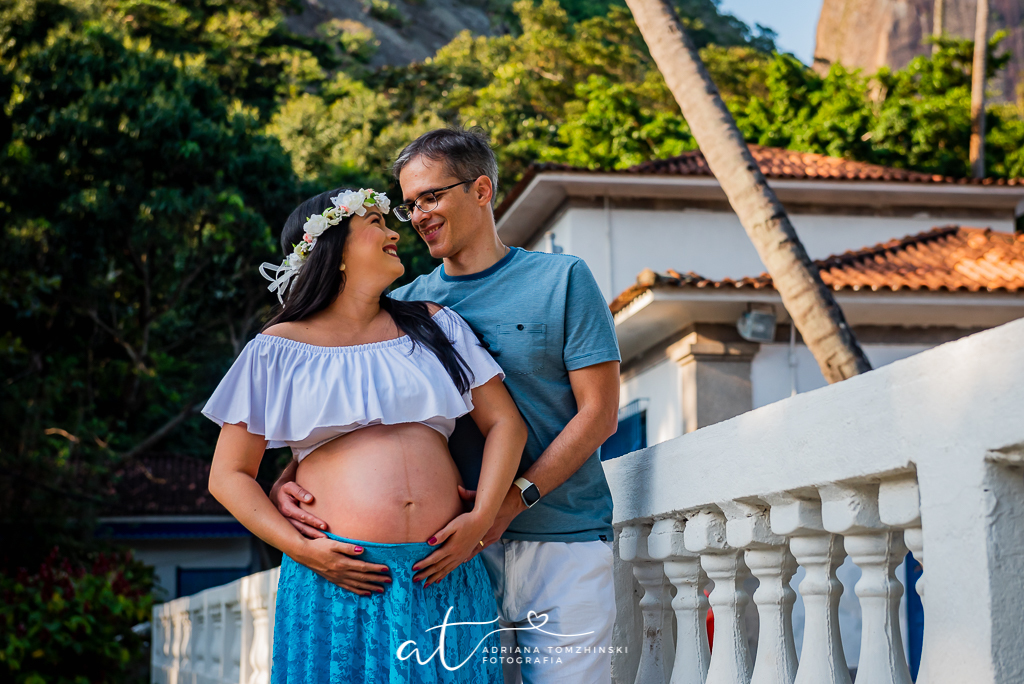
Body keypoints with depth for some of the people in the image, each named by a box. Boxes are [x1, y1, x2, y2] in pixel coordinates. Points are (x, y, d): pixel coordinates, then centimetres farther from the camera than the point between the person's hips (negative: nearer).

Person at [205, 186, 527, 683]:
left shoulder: (431, 325, 16)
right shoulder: (278, 349, 6)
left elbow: (504, 422, 12)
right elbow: (228, 476, 5)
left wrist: (482, 517, -3)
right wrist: (300, 548, -9)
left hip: (443, 580, 3)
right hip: (338, 581, -3)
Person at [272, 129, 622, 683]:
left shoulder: (562, 279, 3)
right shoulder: (404, 305, 11)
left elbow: (598, 413, -2)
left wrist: (513, 499, -14)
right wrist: (288, 481, -11)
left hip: (564, 542, -2)